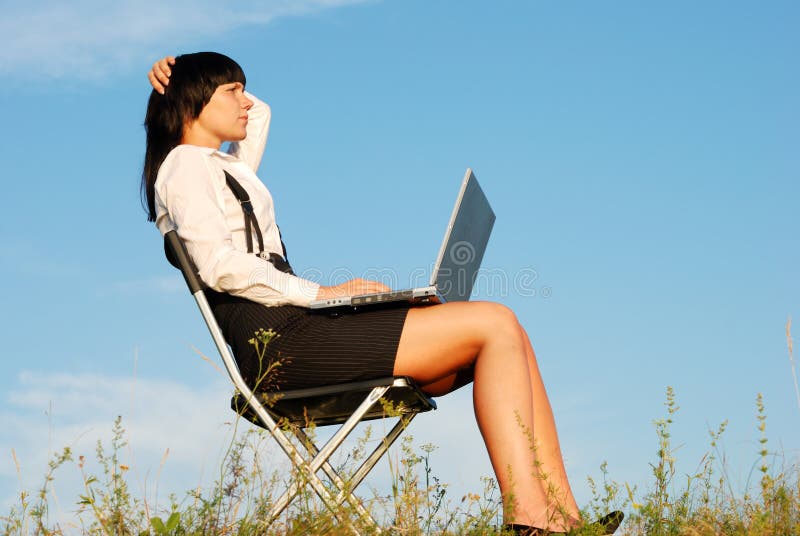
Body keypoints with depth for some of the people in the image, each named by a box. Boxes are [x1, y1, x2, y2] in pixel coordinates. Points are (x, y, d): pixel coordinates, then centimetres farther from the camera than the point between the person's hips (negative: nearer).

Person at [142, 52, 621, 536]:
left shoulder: (221, 167, 29)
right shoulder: (185, 166, -1)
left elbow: (258, 113, 48)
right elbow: (219, 265, -16)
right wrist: (321, 293, -14)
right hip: (283, 339, -10)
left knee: (509, 334, 1)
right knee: (494, 324, -15)